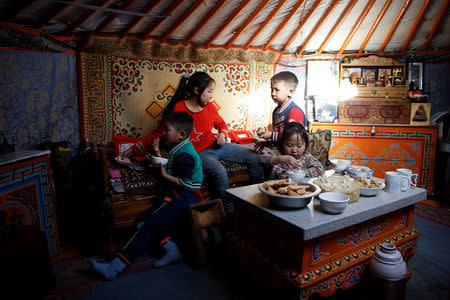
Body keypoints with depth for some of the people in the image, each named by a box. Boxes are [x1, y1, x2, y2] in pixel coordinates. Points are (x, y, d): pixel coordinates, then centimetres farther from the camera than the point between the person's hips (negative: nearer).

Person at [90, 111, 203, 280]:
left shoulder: (184, 155, -17)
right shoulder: (177, 149, 17)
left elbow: (187, 183, -21)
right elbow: (167, 168, 25)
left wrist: (166, 176, -12)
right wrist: (157, 153, 13)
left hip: (183, 197, -11)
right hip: (176, 195, 11)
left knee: (148, 223, -16)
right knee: (145, 219, 4)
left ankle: (115, 266, -15)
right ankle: (172, 250, -4)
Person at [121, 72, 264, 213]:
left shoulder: (210, 106, 4)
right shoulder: (178, 109, -10)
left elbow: (221, 124, 24)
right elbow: (158, 133, -2)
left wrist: (222, 134, 1)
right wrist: (133, 149, -4)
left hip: (216, 146, 7)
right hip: (198, 152, -6)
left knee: (254, 158, -4)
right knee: (220, 172, -36)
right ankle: (229, 212, -17)